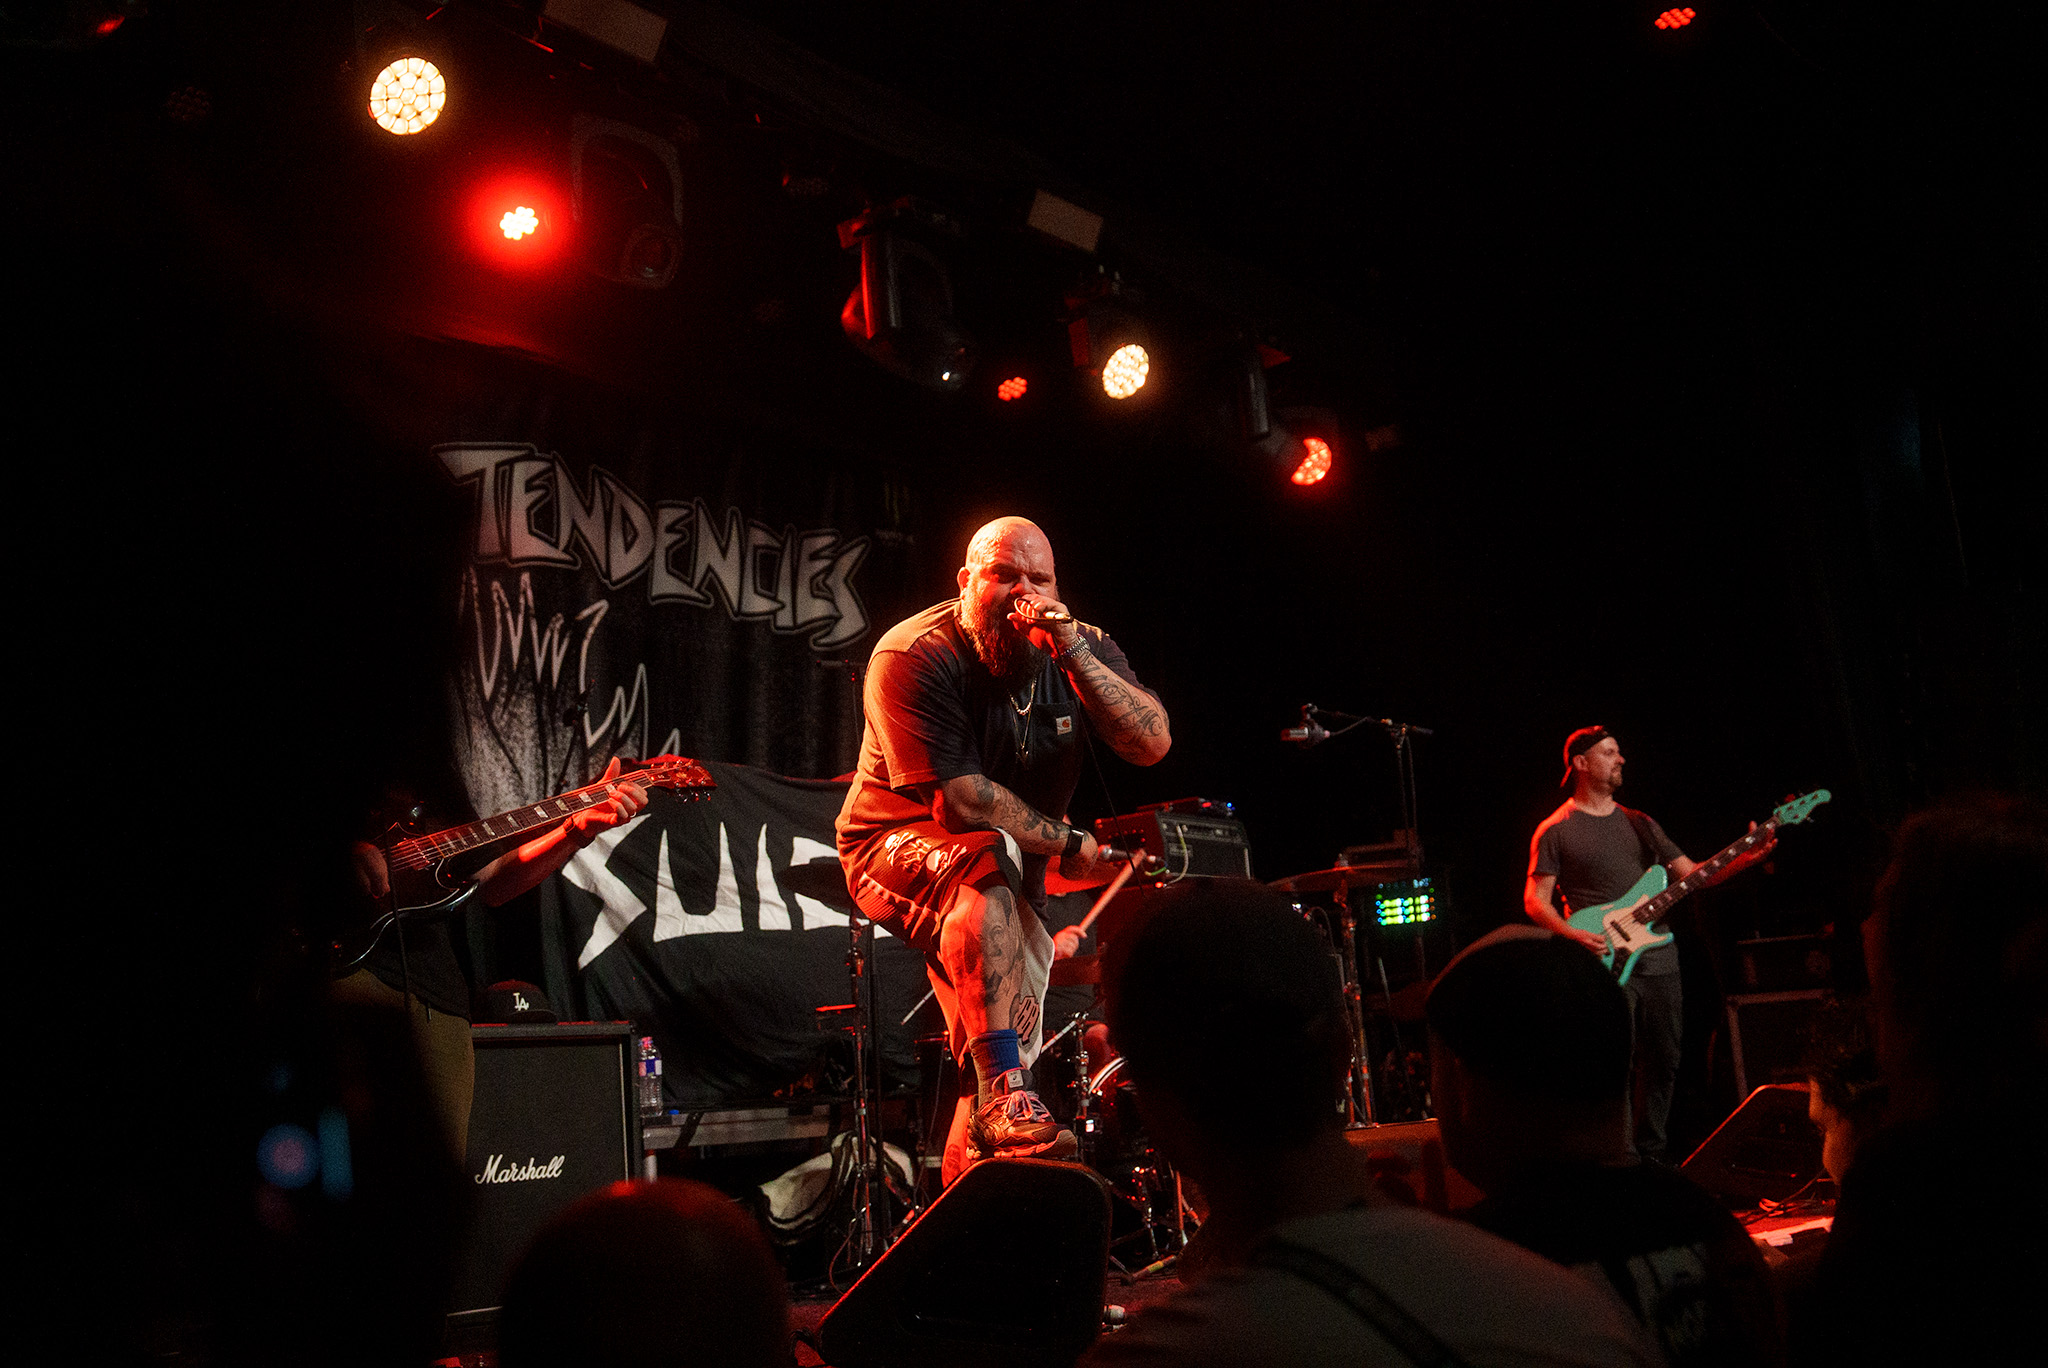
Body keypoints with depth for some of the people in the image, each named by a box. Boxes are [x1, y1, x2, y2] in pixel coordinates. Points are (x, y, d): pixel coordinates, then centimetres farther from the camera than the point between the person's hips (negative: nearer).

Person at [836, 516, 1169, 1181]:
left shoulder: (1082, 646, -3)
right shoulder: (914, 657, -19)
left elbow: (1151, 743, -17)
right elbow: (960, 804, -25)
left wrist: (1073, 651, -27)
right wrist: (1068, 844, -16)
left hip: (1017, 870, 6)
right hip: (903, 848, -6)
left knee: (1017, 1039, -2)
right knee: (990, 859, -37)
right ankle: (1004, 1098, -38)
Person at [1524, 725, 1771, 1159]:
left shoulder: (1639, 824, 18)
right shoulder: (1556, 830, 1)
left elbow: (1691, 874, 15)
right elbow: (1534, 900, -3)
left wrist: (1745, 858, 0)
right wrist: (1573, 935, -20)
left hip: (1658, 959, 6)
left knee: (1664, 1063, 9)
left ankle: (1650, 1155, 22)